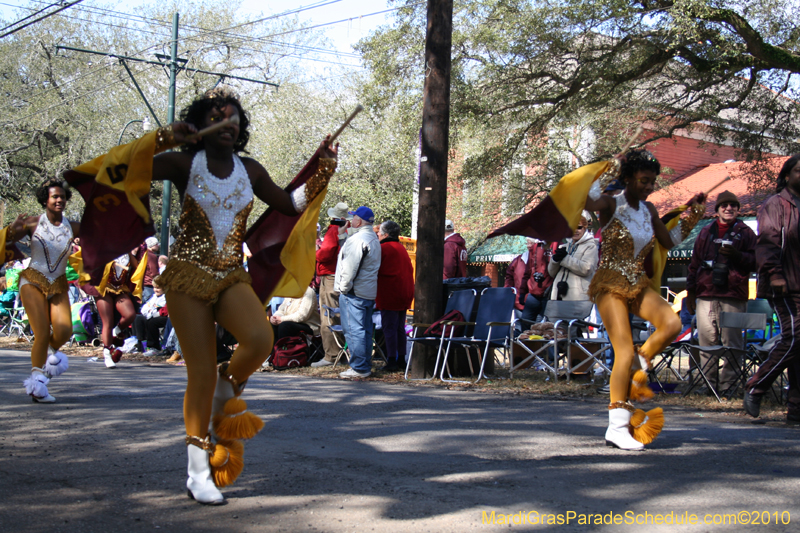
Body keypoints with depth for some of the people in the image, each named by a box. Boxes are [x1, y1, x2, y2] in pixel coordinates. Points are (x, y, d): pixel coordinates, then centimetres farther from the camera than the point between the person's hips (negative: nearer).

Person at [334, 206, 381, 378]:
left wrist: (344, 287, -12)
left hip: (354, 293, -10)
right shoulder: (374, 239, 17)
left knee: (353, 330, -8)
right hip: (369, 292, 10)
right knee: (365, 330, 13)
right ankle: (366, 366, 18)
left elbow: (350, 267, -20)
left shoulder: (357, 239, -16)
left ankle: (359, 368, -8)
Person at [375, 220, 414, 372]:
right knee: (400, 327, 14)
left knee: (389, 327, -4)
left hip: (389, 294, -8)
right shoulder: (402, 248, 13)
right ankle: (401, 360, 18)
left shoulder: (384, 248, -10)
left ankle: (392, 362, -6)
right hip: (404, 293, 8)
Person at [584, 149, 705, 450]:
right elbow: (588, 201, -30)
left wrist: (692, 218, 15)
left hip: (639, 285, 6)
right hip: (610, 285, -6)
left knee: (672, 323, -24)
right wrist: (608, 174, -22)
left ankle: (638, 368, 1)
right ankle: (617, 427, -8)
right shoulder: (611, 204, -7)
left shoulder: (648, 210, 12)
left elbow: (668, 242, 24)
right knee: (625, 352, -15)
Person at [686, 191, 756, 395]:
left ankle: (728, 384, -1)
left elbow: (755, 262, 3)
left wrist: (737, 255, -14)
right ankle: (709, 383, 6)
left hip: (733, 296, -3)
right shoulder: (706, 232, 18)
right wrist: (690, 290, 15)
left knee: (732, 342, -5)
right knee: (707, 340, 0)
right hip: (706, 295, 3)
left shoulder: (745, 232, 10)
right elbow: (694, 263, 20)